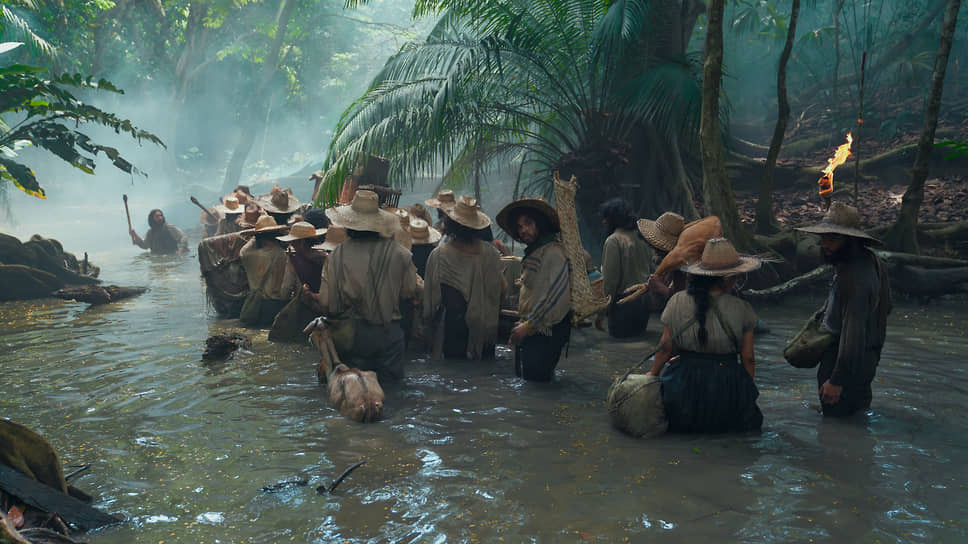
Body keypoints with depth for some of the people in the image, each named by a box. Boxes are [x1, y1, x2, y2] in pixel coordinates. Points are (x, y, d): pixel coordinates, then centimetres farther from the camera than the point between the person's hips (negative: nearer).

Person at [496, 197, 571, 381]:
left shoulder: (553, 252, -16)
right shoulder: (533, 252, 16)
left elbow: (556, 297, -22)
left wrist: (528, 326, -17)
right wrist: (523, 322, 14)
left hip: (544, 334, -10)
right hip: (529, 332, 10)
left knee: (534, 380, -8)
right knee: (521, 378, 14)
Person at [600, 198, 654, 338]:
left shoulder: (614, 240, -16)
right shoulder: (640, 237, 6)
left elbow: (610, 278, -17)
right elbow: (650, 268, 13)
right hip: (644, 299, 7)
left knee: (619, 337, 3)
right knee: (638, 335, 18)